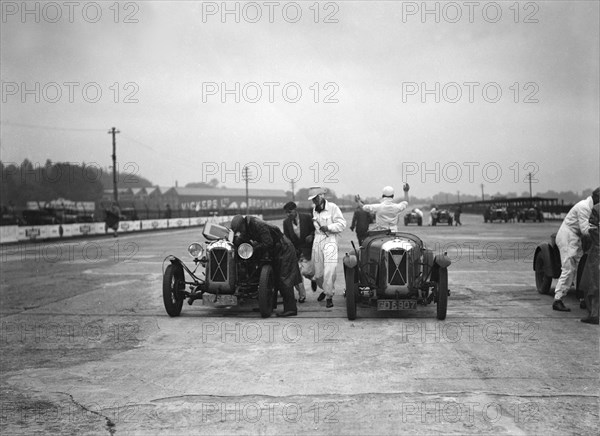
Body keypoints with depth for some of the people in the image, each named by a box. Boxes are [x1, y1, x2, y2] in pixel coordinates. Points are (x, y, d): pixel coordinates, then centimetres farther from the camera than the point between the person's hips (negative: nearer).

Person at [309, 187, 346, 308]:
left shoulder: (333, 207, -6)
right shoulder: (314, 209, 13)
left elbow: (342, 224, -8)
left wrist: (328, 227, -15)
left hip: (330, 240, -5)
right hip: (317, 240, 5)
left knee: (329, 271, -13)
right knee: (318, 272, 7)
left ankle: (329, 296, -2)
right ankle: (324, 289, 33)